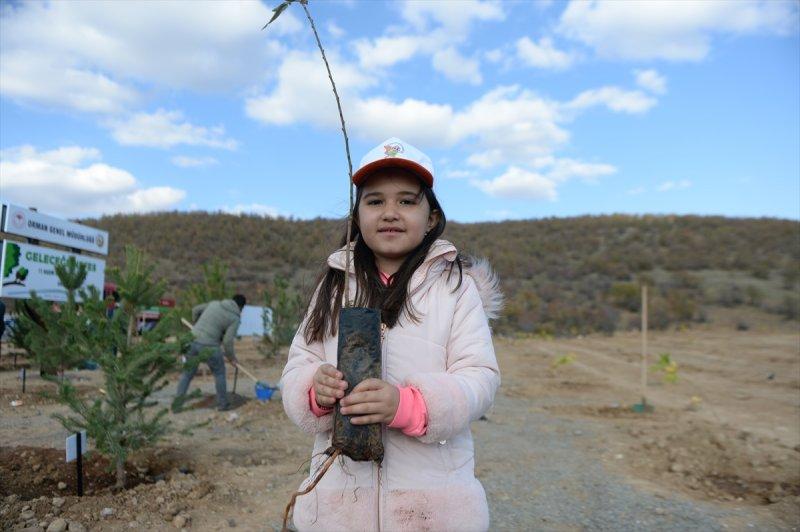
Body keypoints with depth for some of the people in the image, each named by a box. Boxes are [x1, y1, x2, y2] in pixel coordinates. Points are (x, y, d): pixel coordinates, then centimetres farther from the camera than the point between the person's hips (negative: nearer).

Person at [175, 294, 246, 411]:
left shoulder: (214, 303, 13)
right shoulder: (235, 318, -3)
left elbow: (195, 310, 22)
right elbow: (227, 341, -9)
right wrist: (231, 357, 6)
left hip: (193, 340, 5)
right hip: (209, 347, -5)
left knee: (187, 373, 18)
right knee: (219, 373, 16)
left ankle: (177, 403, 15)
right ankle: (222, 404, 21)